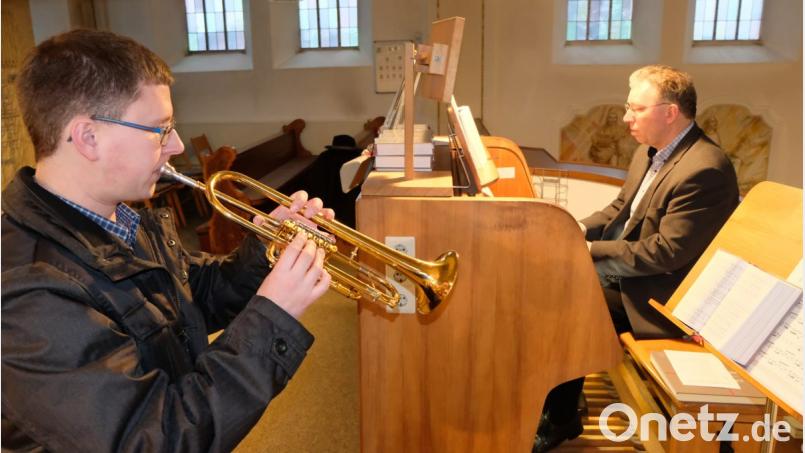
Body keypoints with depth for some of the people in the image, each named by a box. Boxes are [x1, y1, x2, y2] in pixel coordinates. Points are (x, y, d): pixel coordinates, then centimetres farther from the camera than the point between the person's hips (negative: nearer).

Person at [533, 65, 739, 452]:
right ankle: (548, 402, 11)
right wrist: (580, 229, -3)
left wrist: (591, 251, -22)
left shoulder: (704, 170, -24)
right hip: (627, 269, 9)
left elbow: (666, 253, -27)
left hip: (662, 293, -9)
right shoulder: (651, 151, 5)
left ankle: (561, 419, 5)